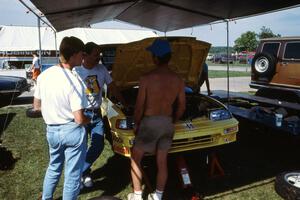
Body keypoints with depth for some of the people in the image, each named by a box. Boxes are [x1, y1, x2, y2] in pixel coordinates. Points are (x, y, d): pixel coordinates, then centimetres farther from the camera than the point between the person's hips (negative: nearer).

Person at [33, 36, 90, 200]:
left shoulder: (43, 76, -4)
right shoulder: (74, 83, -22)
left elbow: (36, 106, 7)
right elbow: (79, 119, -22)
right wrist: (89, 120, -1)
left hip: (51, 130, 7)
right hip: (72, 131, -6)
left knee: (54, 166, 29)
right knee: (72, 173, 11)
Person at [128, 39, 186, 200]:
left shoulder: (147, 78, -16)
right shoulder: (178, 80, -2)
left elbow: (139, 106, -12)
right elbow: (181, 107, 4)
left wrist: (136, 124, 4)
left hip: (149, 122, -4)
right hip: (167, 123, 5)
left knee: (135, 158, 15)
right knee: (162, 162, 16)